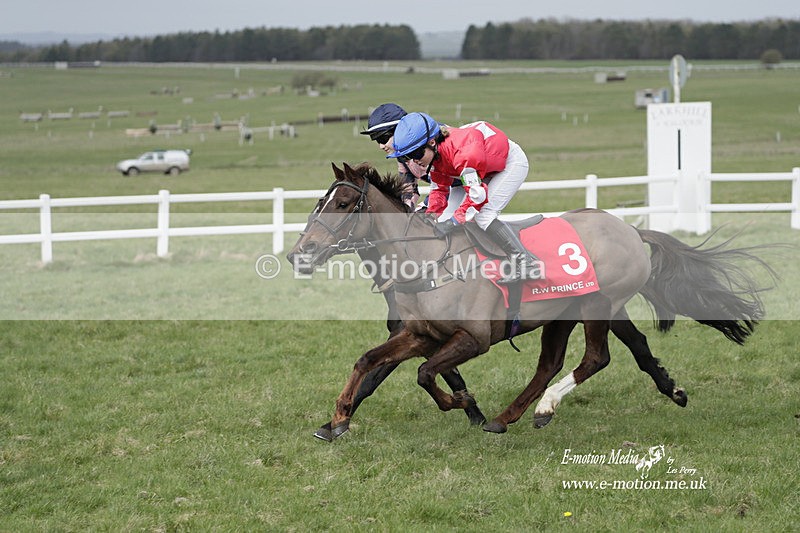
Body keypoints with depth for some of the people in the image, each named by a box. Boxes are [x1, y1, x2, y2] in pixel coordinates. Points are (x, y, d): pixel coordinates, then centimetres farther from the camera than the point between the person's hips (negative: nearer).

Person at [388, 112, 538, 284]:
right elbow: (440, 189, 1)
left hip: (513, 162, -9)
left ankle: (524, 261, -16)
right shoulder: (435, 153, -10)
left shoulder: (462, 151, -38)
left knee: (483, 215, -19)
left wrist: (452, 223, -35)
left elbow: (477, 193, -36)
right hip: (492, 168, 9)